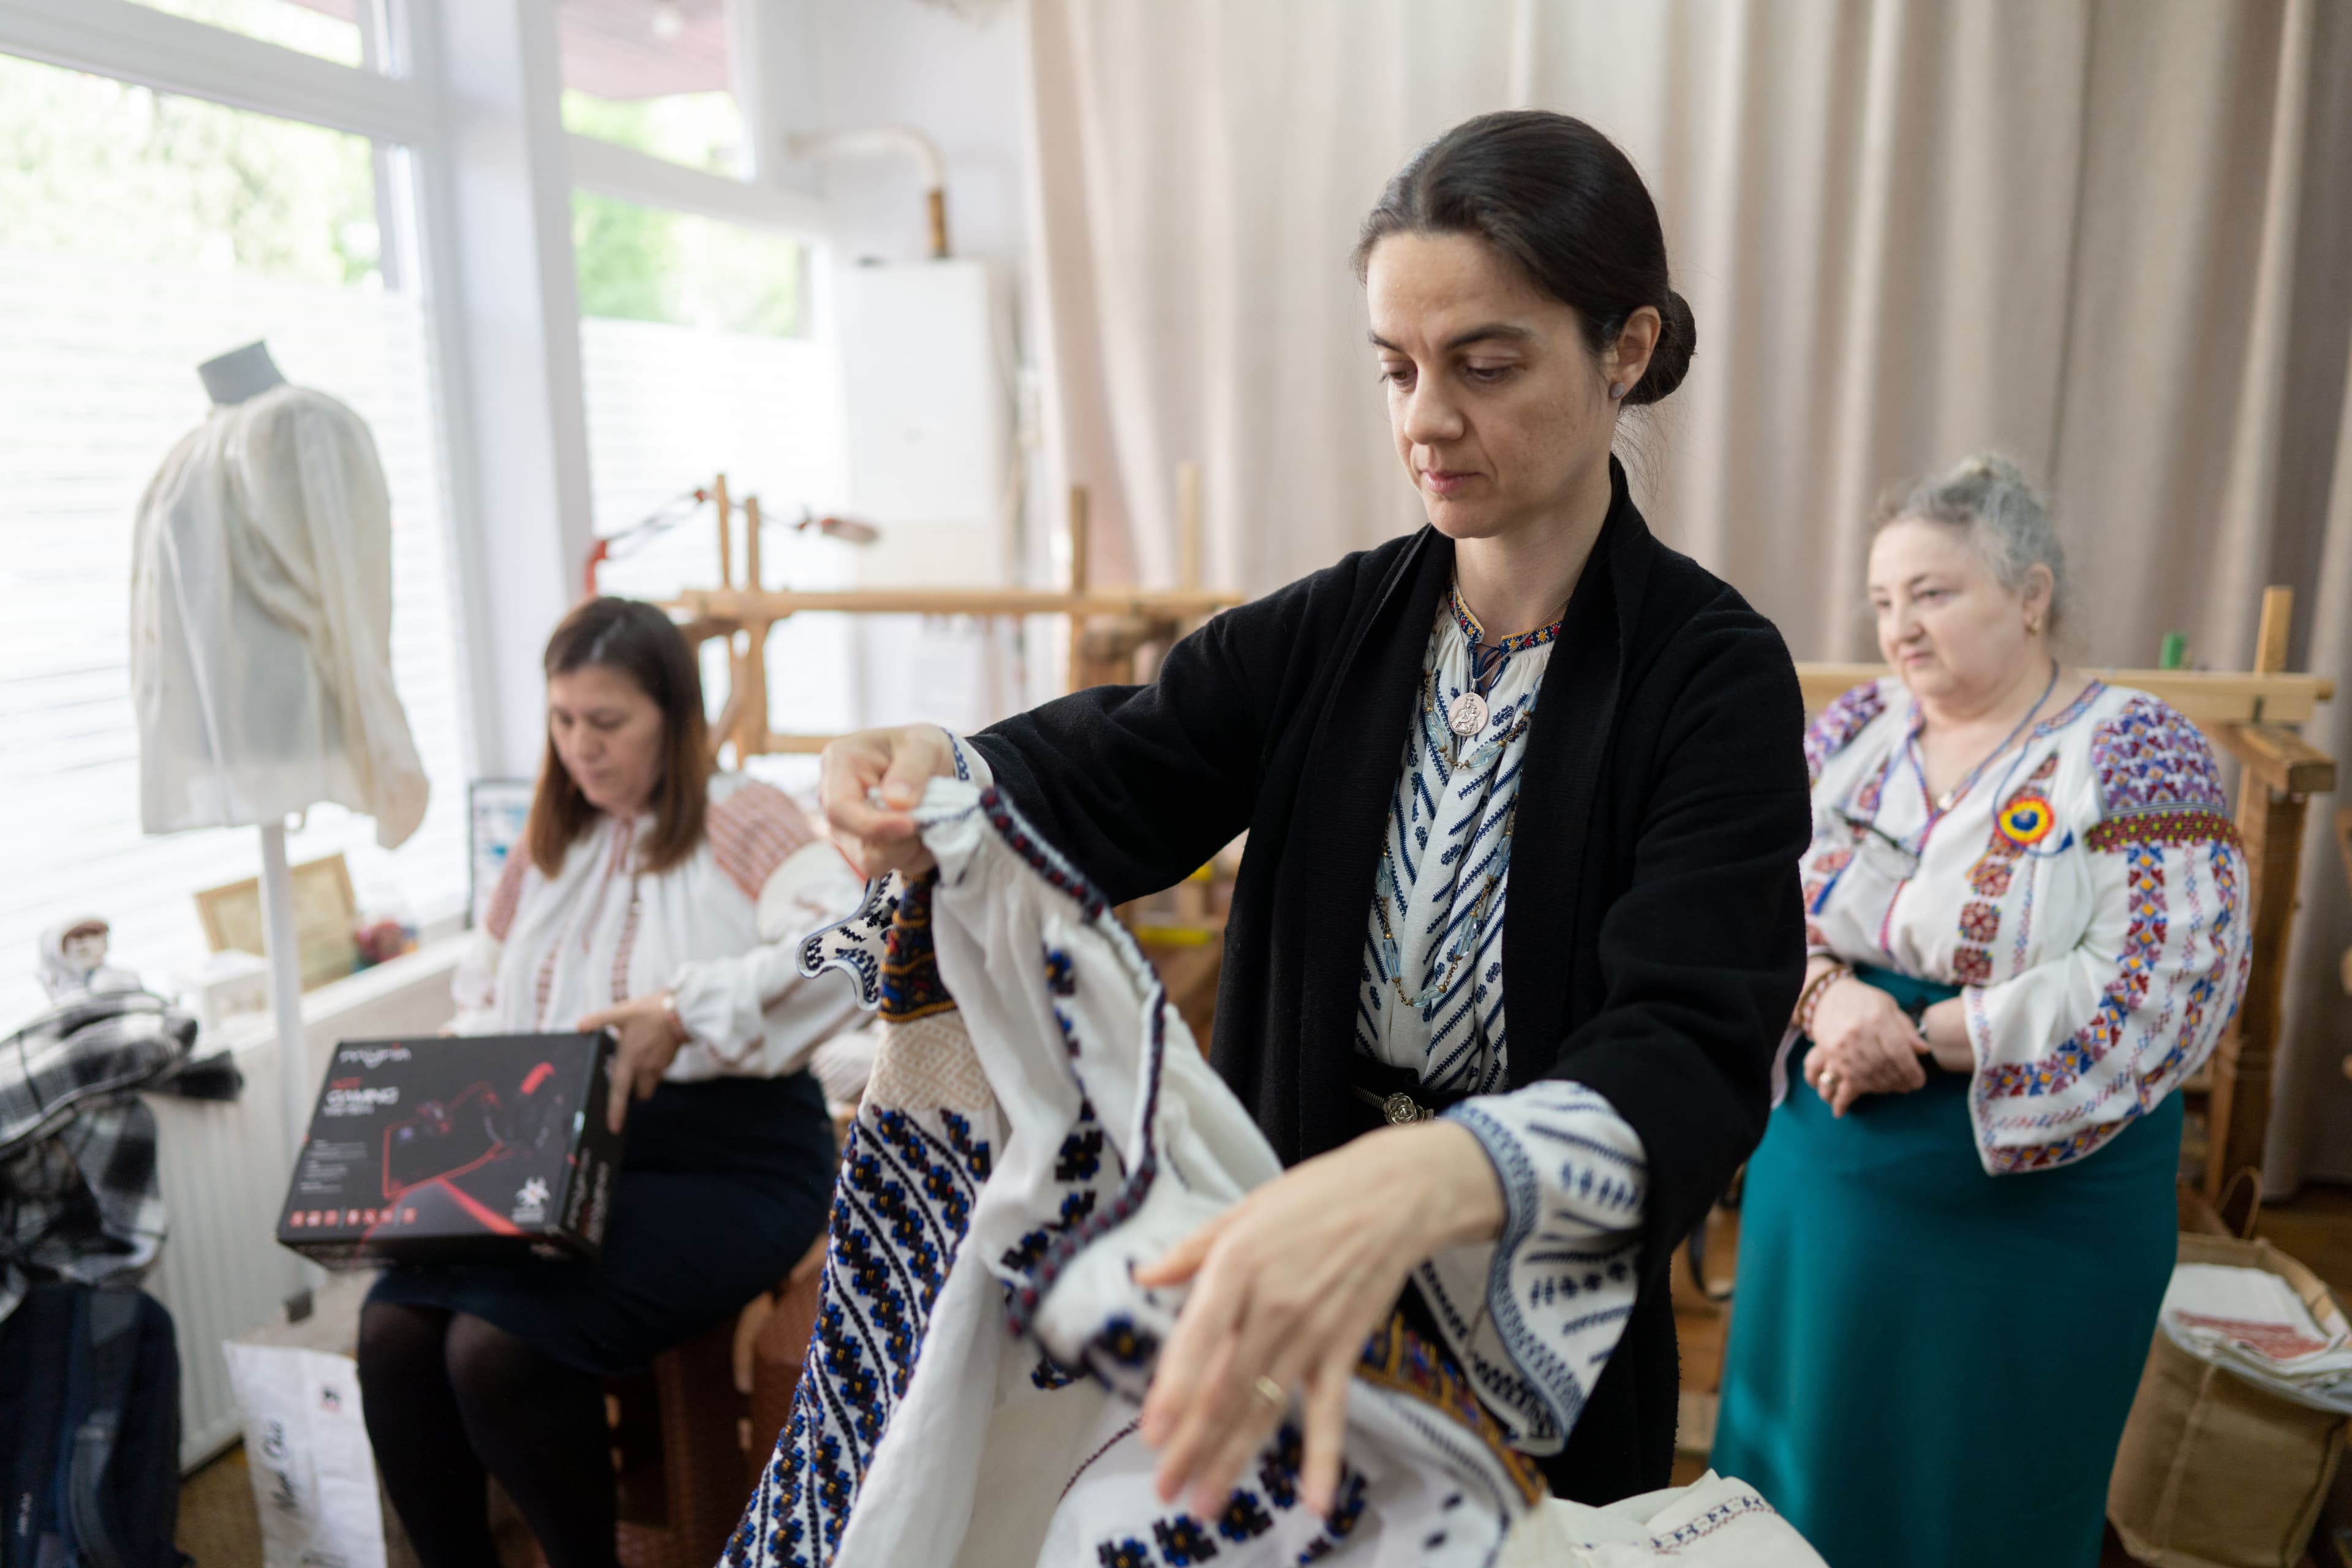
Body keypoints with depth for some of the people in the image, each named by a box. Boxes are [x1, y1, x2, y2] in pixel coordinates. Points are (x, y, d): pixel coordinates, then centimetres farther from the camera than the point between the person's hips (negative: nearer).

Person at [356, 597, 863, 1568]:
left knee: (498, 1346, -24)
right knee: (392, 1332, -18)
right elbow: (480, 1002, 20)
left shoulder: (739, 819, -4)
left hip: (726, 1162, -6)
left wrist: (684, 1009, -29)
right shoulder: (546, 842, 17)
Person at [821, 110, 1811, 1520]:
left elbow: (1693, 1060, -30)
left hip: (1549, 1356, -3)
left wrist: (1427, 1181, -49)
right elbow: (1109, 780, -15)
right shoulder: (1336, 626, -5)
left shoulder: (1714, 677, -18)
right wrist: (939, 780, -38)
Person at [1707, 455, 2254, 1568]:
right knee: (1801, 1479, 20)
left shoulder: (2136, 753, -10)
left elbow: (2169, 983, -19)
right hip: (1820, 1184, 4)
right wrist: (1831, 998, -20)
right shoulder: (1854, 730, 3)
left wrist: (1917, 1041, -22)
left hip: (2027, 1206, -4)